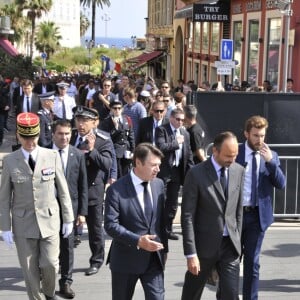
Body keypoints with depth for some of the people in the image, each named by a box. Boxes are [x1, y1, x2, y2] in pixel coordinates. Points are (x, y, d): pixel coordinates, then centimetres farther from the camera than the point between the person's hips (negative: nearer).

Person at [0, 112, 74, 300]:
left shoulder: (52, 156, -3)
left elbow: (63, 190, 2)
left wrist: (68, 219, 4)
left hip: (49, 220, 0)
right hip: (23, 223, 0)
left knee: (50, 264, -3)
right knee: (29, 269, 6)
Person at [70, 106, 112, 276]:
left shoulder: (103, 141, -11)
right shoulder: (71, 136, 2)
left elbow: (107, 165, -22)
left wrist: (92, 150, -33)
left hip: (92, 190, -4)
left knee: (95, 228, 9)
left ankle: (97, 261, 27)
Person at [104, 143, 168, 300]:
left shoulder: (159, 184, 4)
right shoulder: (116, 190, -13)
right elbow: (111, 225, -17)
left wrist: (164, 248, 13)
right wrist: (137, 241, -27)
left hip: (154, 257, 4)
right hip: (126, 258, -3)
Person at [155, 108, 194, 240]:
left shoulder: (185, 133, 13)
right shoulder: (161, 130, -6)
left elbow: (189, 154, 15)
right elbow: (161, 147, -22)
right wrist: (176, 142, -15)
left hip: (177, 171, 6)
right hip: (163, 171, -6)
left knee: (173, 204, 11)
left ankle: (168, 229, 21)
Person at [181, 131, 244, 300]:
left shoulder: (239, 171, 2)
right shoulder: (196, 174, -13)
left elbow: (239, 209, 11)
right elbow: (187, 216, -13)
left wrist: (237, 239, 10)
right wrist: (191, 253, -16)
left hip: (230, 244, 3)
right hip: (205, 244, -3)